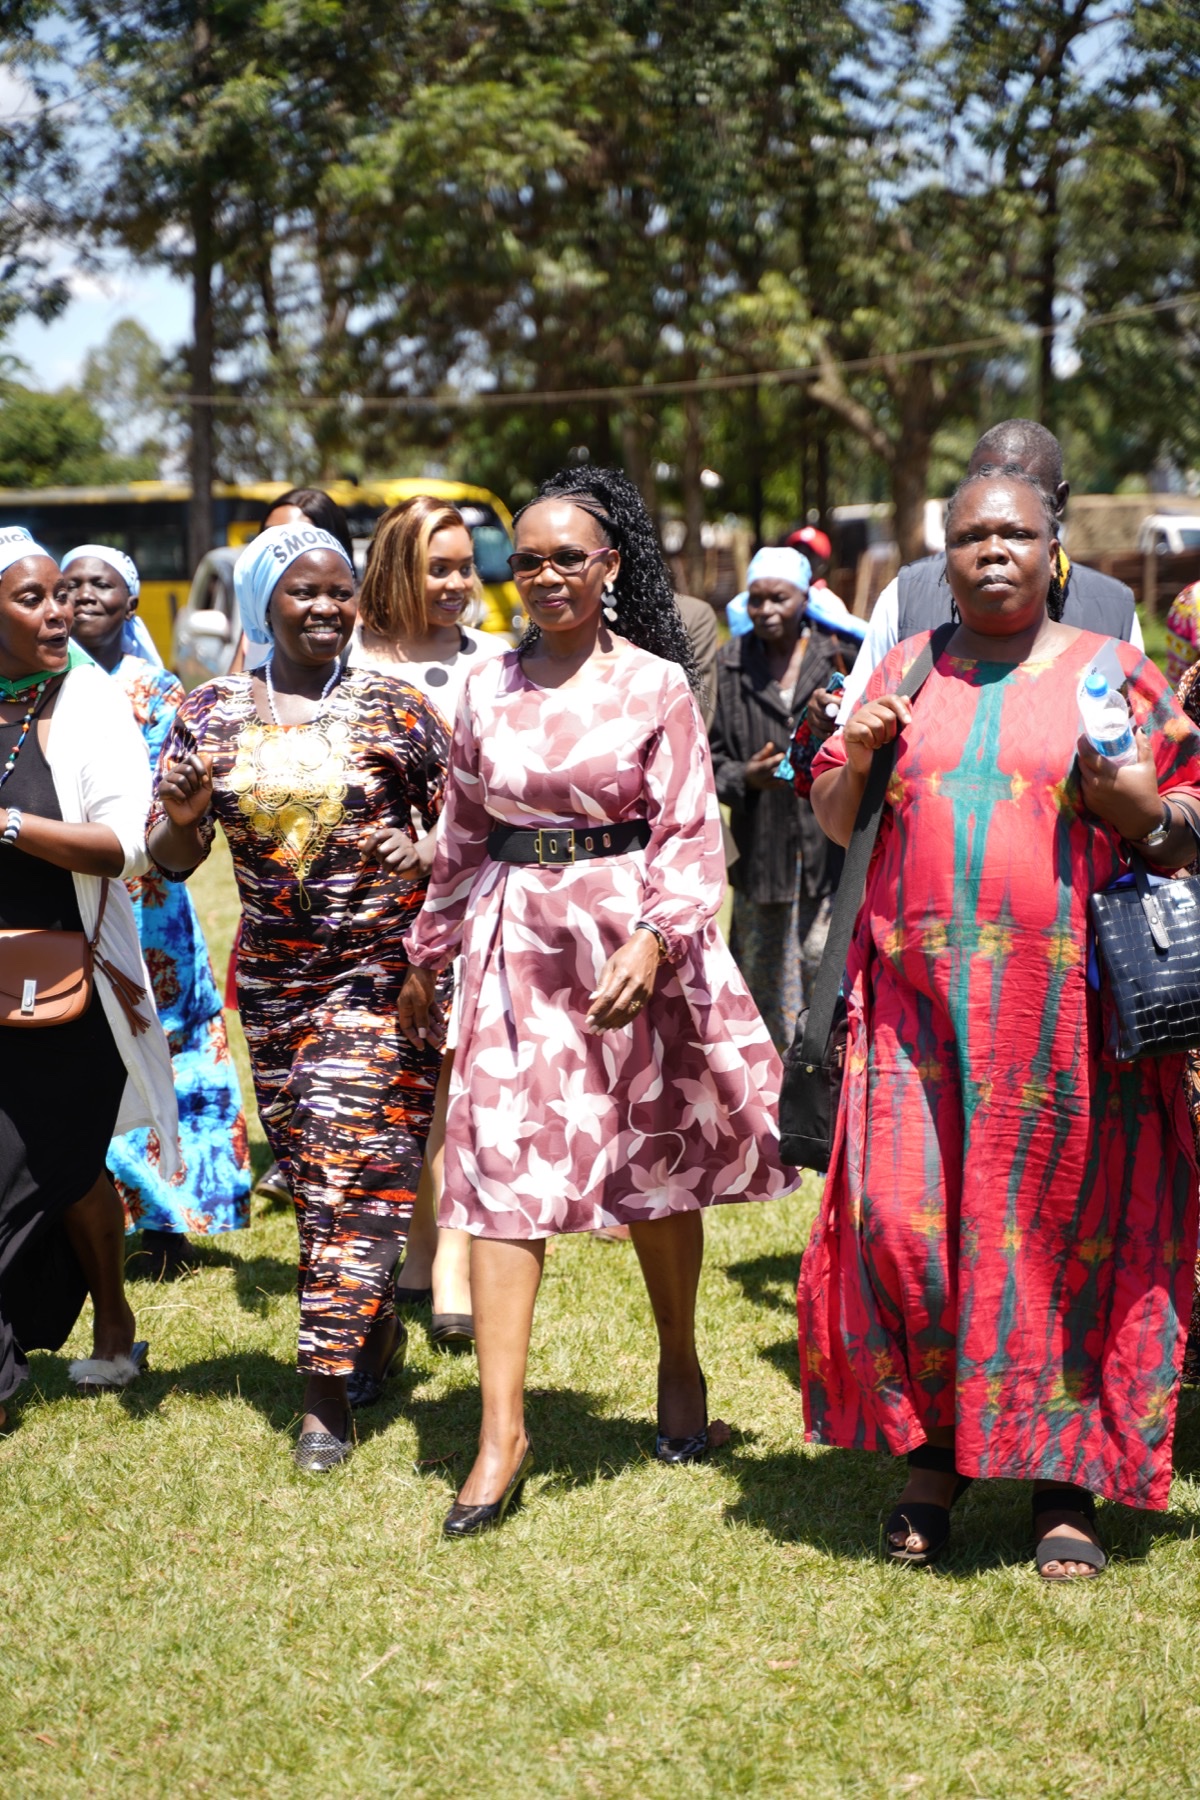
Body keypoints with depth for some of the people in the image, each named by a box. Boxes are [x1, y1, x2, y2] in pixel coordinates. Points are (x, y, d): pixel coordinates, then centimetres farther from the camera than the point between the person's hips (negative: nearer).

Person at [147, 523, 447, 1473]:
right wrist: (183, 814, -17)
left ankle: (330, 1391, -5)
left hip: (383, 969, -3)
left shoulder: (396, 709, -3)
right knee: (312, 1170, 11)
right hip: (274, 978, 4)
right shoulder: (212, 713, 3)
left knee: (354, 1166, -8)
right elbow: (171, 859, 4)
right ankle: (377, 1334, 31)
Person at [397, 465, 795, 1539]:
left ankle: (680, 1370, 32)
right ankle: (503, 1429, -6)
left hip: (633, 941, -2)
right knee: (502, 1169, -6)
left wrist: (654, 941, -21)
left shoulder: (655, 684, -2)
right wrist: (427, 956, 20)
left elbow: (692, 835, -6)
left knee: (659, 1166, 10)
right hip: (516, 946, 2)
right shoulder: (490, 688, 7)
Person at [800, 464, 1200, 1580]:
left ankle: (1066, 1480, 9)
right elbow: (834, 822, 19)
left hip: (1069, 1008, -2)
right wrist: (855, 762, -1)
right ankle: (932, 1454, 12)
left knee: (1066, 1223, -2)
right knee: (900, 1219, -6)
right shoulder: (907, 671, 14)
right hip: (919, 997, 2)